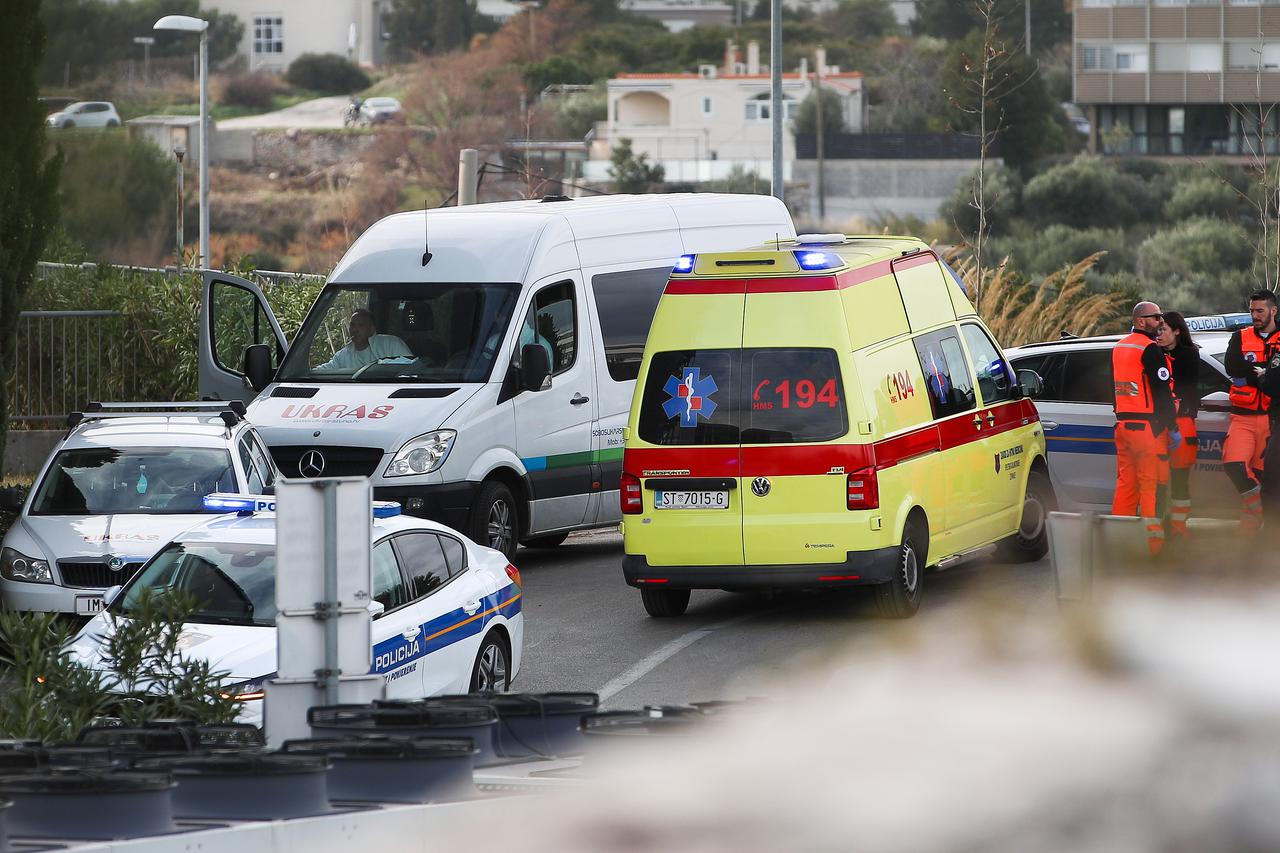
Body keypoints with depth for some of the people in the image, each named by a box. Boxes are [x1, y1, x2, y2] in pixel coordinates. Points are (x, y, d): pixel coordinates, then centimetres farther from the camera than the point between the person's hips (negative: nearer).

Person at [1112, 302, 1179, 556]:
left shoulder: (1119, 347, 13)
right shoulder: (1149, 349, -13)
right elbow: (1162, 392, -16)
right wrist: (1173, 428, -13)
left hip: (1122, 423, 8)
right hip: (1147, 426, -8)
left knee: (1125, 484, 12)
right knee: (1151, 484, -6)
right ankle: (1154, 540, -8)